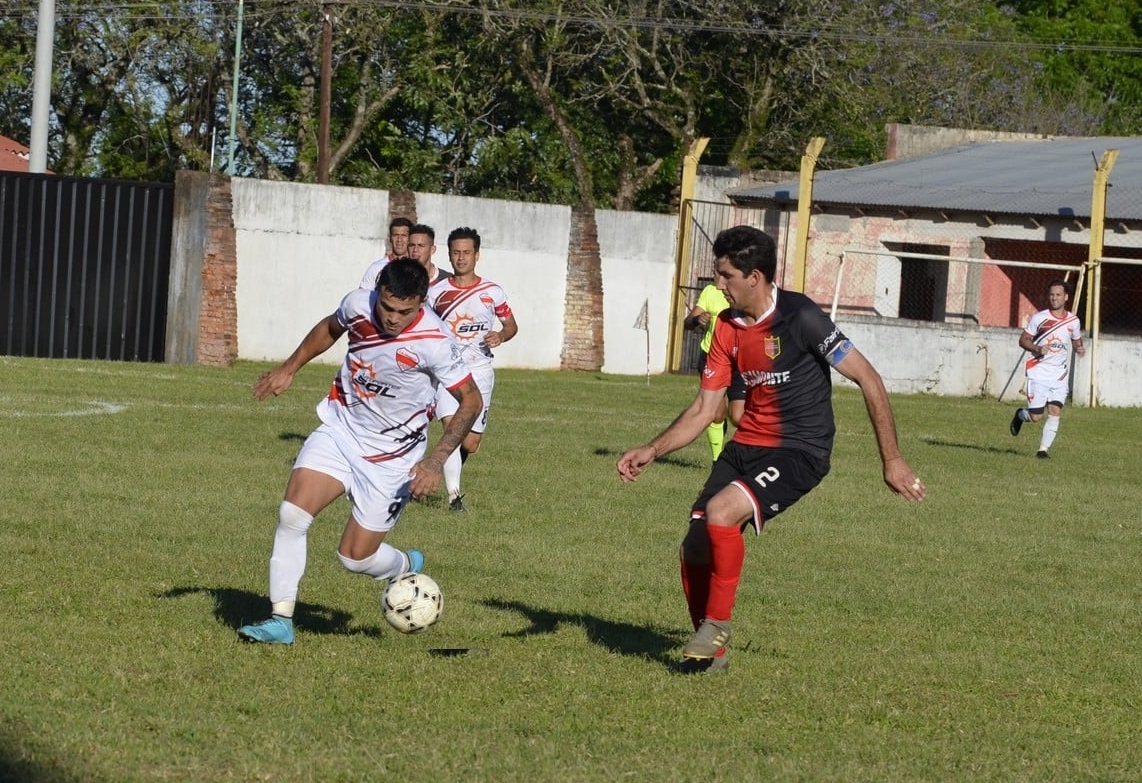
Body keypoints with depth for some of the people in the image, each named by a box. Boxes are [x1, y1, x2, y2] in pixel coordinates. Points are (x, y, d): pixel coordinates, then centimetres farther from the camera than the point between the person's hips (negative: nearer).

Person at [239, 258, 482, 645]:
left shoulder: (433, 342, -25)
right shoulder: (358, 305, -12)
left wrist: (435, 462, -23)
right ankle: (281, 619, -8)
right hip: (340, 428, 4)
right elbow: (330, 328, 14)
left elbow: (471, 401, -15)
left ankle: (407, 567, 35)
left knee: (355, 557, 0)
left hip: (391, 454, -4)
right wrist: (288, 369, 17)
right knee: (292, 513, -17)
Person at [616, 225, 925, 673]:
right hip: (746, 446, 7)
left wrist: (891, 460, -13)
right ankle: (710, 653, 18)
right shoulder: (727, 327, 5)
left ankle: (717, 627, -11)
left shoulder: (801, 318, -16)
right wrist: (652, 451, -4)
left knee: (721, 511, -29)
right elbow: (704, 409, 10)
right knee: (695, 548, -2)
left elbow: (868, 380, -13)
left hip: (799, 451, -7)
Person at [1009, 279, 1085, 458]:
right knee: (1035, 416, -3)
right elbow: (1023, 340, 2)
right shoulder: (1039, 318, -2)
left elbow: (1076, 341, 21)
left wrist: (1080, 349, -3)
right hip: (1039, 372, -2)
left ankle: (1044, 448, -2)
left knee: (1055, 412, -11)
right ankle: (1020, 415, 31)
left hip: (1060, 374, 2)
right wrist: (1038, 348, -18)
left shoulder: (1073, 321, 6)